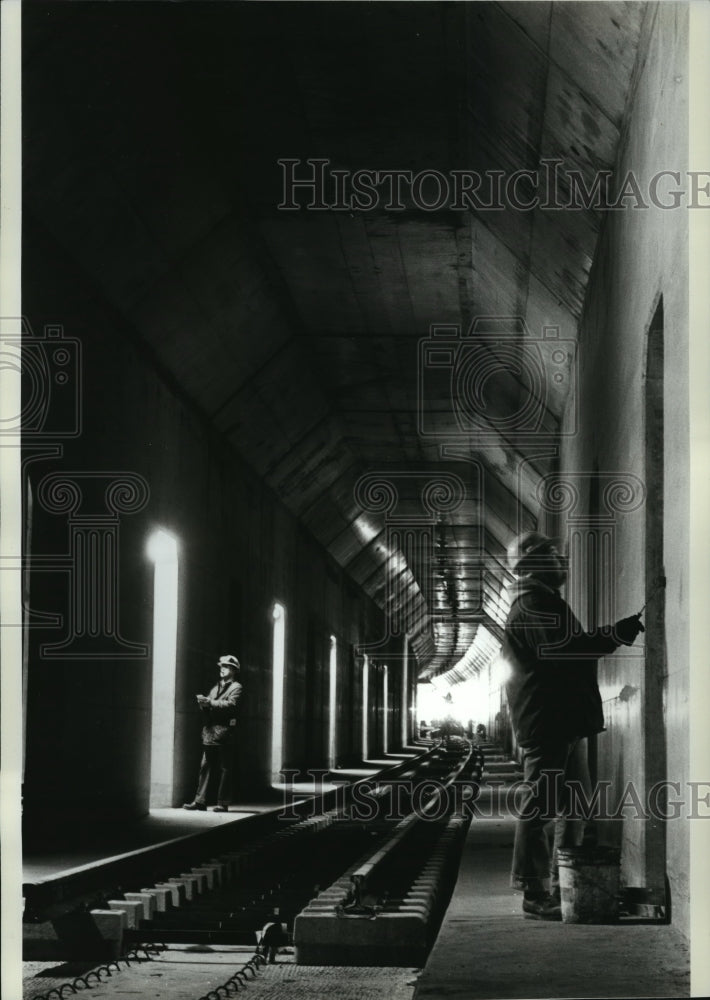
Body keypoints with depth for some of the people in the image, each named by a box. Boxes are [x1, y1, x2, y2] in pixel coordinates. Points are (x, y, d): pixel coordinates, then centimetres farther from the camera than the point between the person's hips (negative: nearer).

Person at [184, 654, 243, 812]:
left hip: (224, 732, -6)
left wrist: (210, 702, -16)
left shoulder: (236, 687, 3)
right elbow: (207, 708, 18)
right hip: (210, 732, 6)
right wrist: (203, 703, -4)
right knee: (206, 767, 3)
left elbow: (231, 704, -13)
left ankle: (223, 803, -1)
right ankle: (200, 801, 3)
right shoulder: (216, 688, 23)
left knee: (225, 769, -3)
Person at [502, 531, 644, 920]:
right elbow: (561, 647, -26)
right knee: (539, 807, -8)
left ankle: (562, 888, 22)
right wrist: (620, 632, -26)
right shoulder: (532, 604, -12)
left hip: (564, 723, 11)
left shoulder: (545, 602, 23)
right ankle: (535, 894, -6)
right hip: (546, 723, -11)